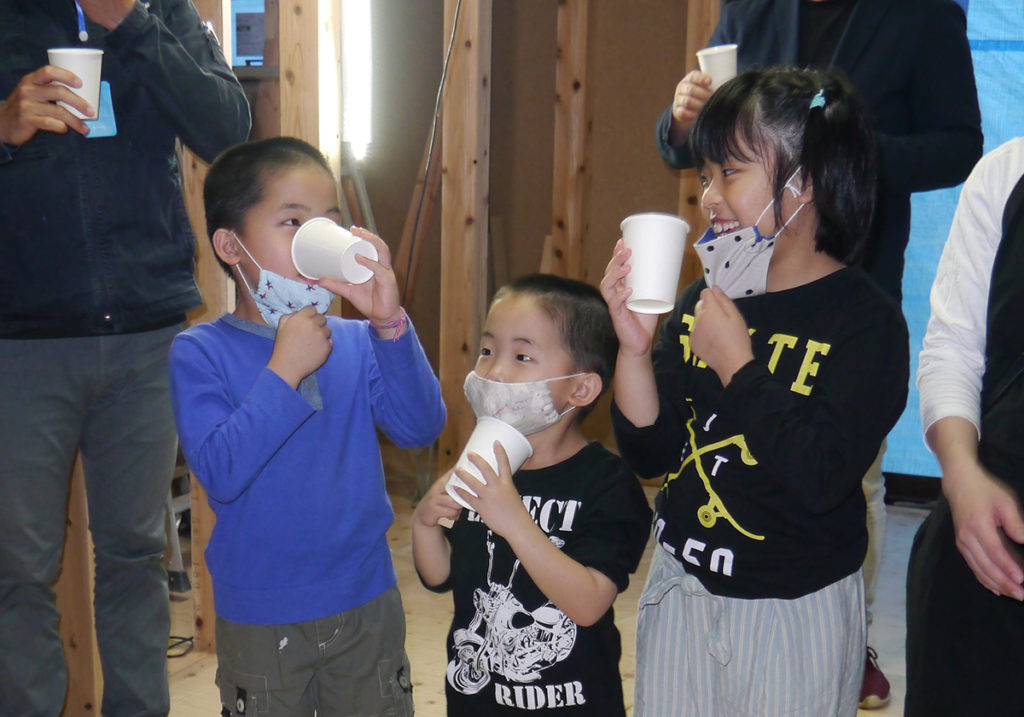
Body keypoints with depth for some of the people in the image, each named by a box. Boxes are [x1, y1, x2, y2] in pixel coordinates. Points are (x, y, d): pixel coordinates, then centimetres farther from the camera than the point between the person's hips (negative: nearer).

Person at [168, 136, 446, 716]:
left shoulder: (356, 343, -4)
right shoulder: (201, 352, -10)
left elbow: (421, 428, -14)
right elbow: (219, 472, -20)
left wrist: (390, 323, -24)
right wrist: (284, 370, -25)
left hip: (369, 604, 3)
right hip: (260, 619, -2)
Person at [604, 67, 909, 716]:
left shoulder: (866, 320, -15)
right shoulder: (700, 303, 1)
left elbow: (821, 479, -25)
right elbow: (650, 455, -1)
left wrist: (737, 366, -22)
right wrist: (634, 345, -14)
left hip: (795, 613, -5)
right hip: (679, 590, 6)